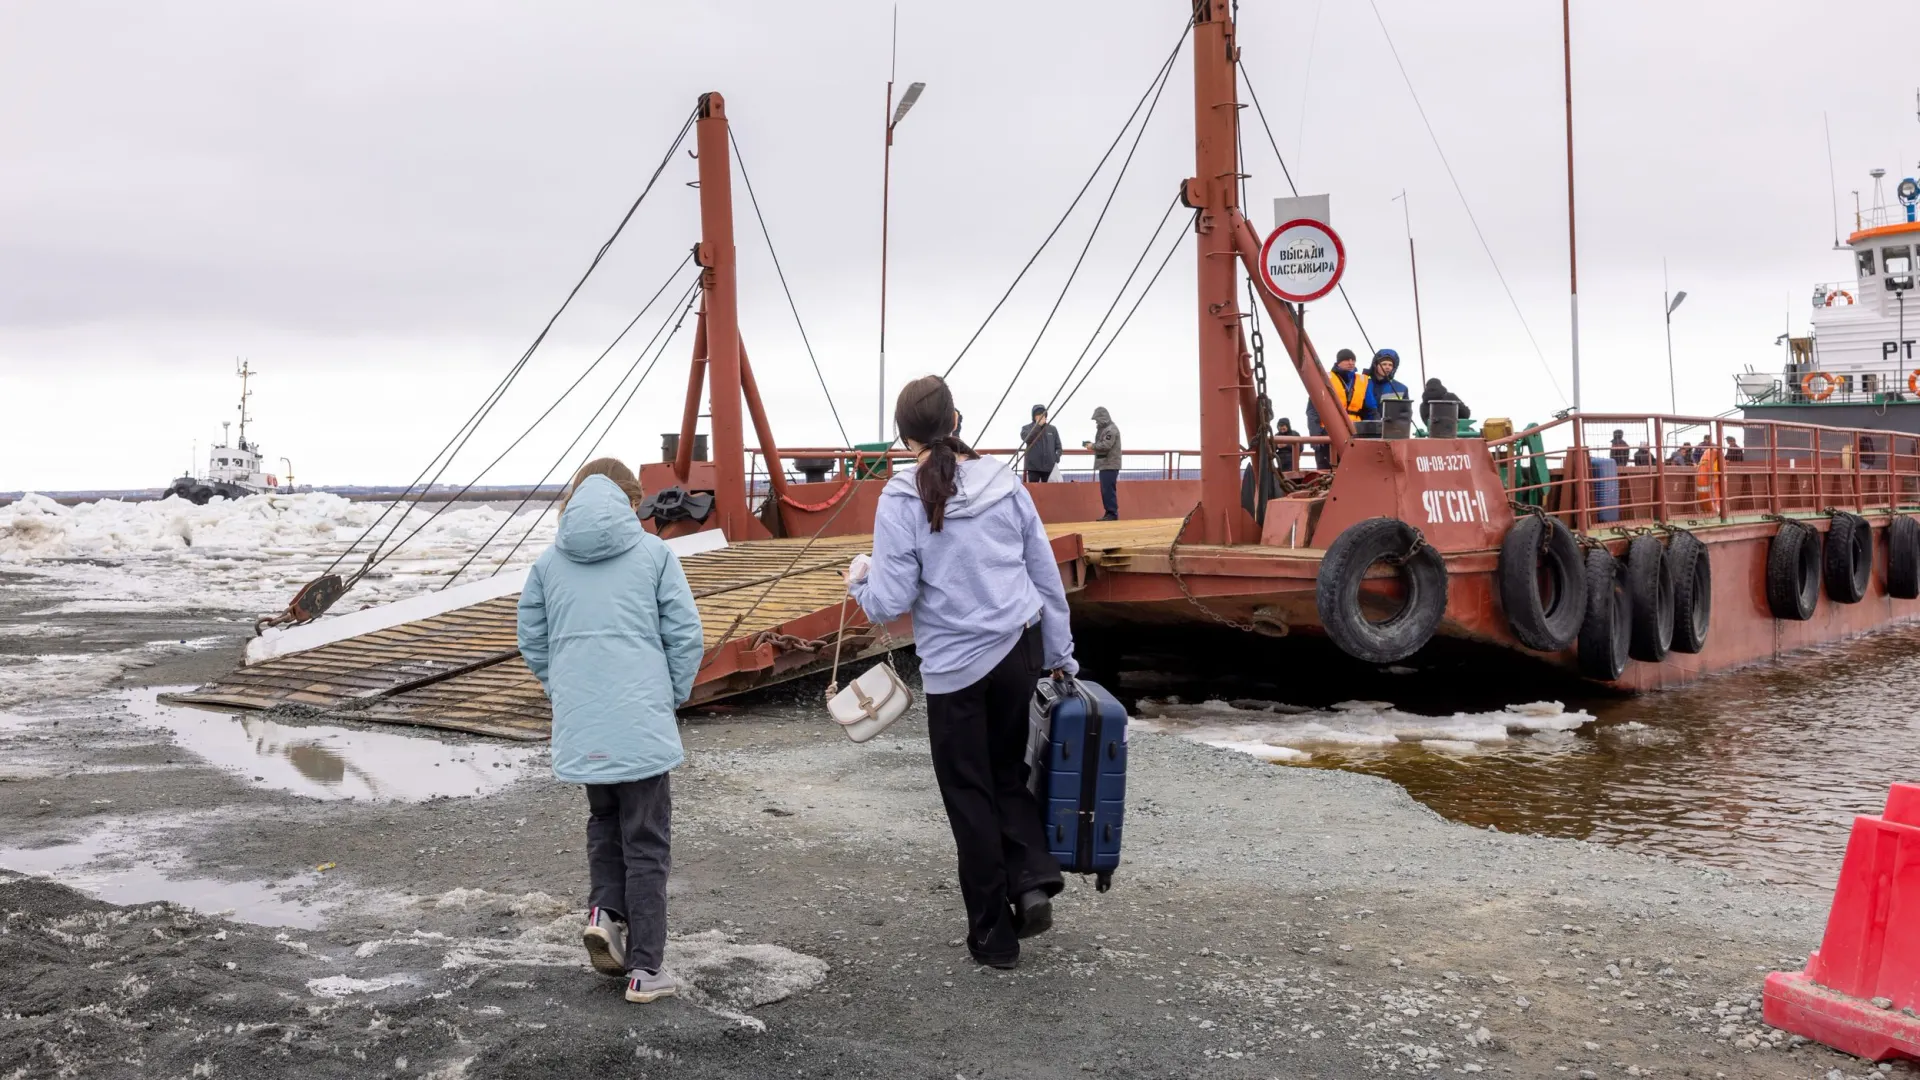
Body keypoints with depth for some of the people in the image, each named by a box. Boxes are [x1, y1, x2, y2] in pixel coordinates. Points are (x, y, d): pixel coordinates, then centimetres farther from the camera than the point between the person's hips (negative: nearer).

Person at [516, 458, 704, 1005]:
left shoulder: (548, 561, 7)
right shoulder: (654, 552, -1)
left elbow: (532, 642, 12)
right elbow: (685, 635, -3)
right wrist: (674, 694, 11)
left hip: (579, 725, 3)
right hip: (642, 722, -3)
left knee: (604, 820, 26)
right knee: (646, 841, 5)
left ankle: (605, 909, 6)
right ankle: (645, 968, 7)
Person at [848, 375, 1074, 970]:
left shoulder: (903, 498, -11)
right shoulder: (1004, 483, 1)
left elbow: (891, 602, -13)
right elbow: (1047, 576, 7)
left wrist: (859, 582, 9)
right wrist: (1061, 654, 17)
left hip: (954, 665, -3)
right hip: (1021, 651, 4)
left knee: (970, 795, 10)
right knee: (1008, 772, 22)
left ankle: (994, 936, 18)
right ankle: (1032, 881, 1)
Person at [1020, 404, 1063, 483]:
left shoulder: (1052, 429, 11)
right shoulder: (1027, 428, 5)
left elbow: (1058, 447, 14)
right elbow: (1026, 438, -18)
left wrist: (1056, 457, -6)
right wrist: (1038, 425, -19)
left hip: (1049, 467, 2)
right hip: (1034, 467, -2)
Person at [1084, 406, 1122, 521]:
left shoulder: (1111, 429, -13)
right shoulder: (1104, 428, 19)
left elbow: (1106, 445, -23)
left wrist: (1093, 446, -10)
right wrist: (1091, 445, 4)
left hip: (1110, 465, -10)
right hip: (1105, 464, 10)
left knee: (1109, 489, -11)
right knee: (1105, 490, 10)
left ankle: (1112, 513, -9)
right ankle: (1109, 513, 14)